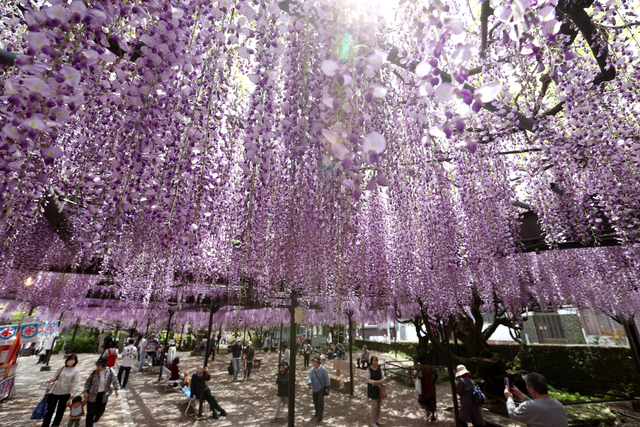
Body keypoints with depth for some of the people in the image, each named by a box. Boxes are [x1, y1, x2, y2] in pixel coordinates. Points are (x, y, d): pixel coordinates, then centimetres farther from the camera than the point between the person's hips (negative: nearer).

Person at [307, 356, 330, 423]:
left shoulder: (323, 369, -19)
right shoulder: (312, 369, -8)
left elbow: (326, 378, -10)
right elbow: (310, 377, -9)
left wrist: (327, 387, -4)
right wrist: (310, 384, -29)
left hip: (321, 388, -4)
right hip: (315, 388, 4)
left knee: (320, 402, -10)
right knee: (315, 402, 16)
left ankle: (320, 417, 0)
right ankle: (317, 413, 41)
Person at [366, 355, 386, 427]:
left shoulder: (379, 369, 0)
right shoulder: (369, 369, -13)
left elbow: (383, 378, 2)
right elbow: (368, 379, -12)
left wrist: (379, 382, -17)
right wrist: (374, 382, -26)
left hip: (379, 388, 5)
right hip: (372, 389, -5)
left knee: (379, 405, 13)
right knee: (374, 405, -6)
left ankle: (377, 420, 30)